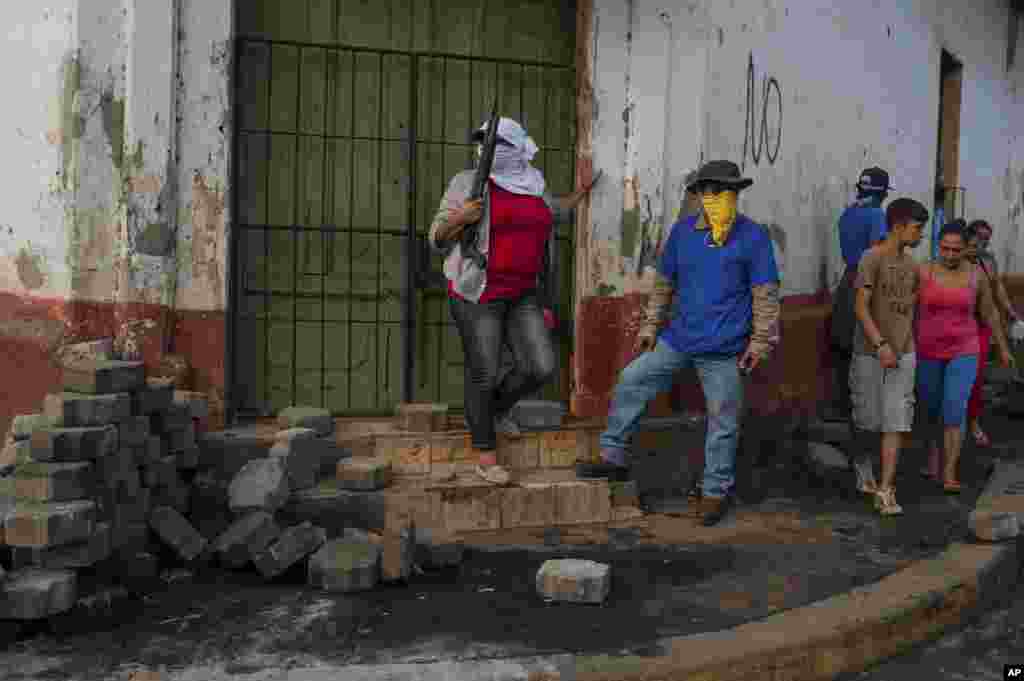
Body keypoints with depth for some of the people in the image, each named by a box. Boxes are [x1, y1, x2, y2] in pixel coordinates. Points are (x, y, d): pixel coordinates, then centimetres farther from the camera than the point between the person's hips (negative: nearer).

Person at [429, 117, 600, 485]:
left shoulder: (532, 186, 9)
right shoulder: (468, 183, -6)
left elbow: (556, 211, 31)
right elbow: (438, 238, -4)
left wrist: (583, 191, 27)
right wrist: (459, 219, -22)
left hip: (523, 295, 5)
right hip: (478, 293, -5)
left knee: (542, 368, 0)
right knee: (484, 374, 0)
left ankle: (496, 408, 29)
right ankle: (486, 456, 15)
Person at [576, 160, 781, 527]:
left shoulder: (752, 236, -6)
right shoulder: (683, 231, 6)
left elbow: (765, 293, -4)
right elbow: (664, 283, 15)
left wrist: (760, 340, -7)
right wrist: (650, 325, 15)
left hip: (723, 349, -4)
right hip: (678, 339, 4)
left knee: (723, 420, 4)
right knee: (630, 382, 5)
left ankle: (716, 491, 21)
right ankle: (614, 458, 19)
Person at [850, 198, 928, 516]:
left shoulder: (911, 265, 8)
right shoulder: (871, 259, -11)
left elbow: (910, 307, 17)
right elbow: (860, 307, -17)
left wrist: (908, 346, 18)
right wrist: (881, 345, -25)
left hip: (903, 354, 4)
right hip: (870, 353, -4)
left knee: (897, 421, -6)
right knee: (867, 419, 6)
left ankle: (885, 490, -4)